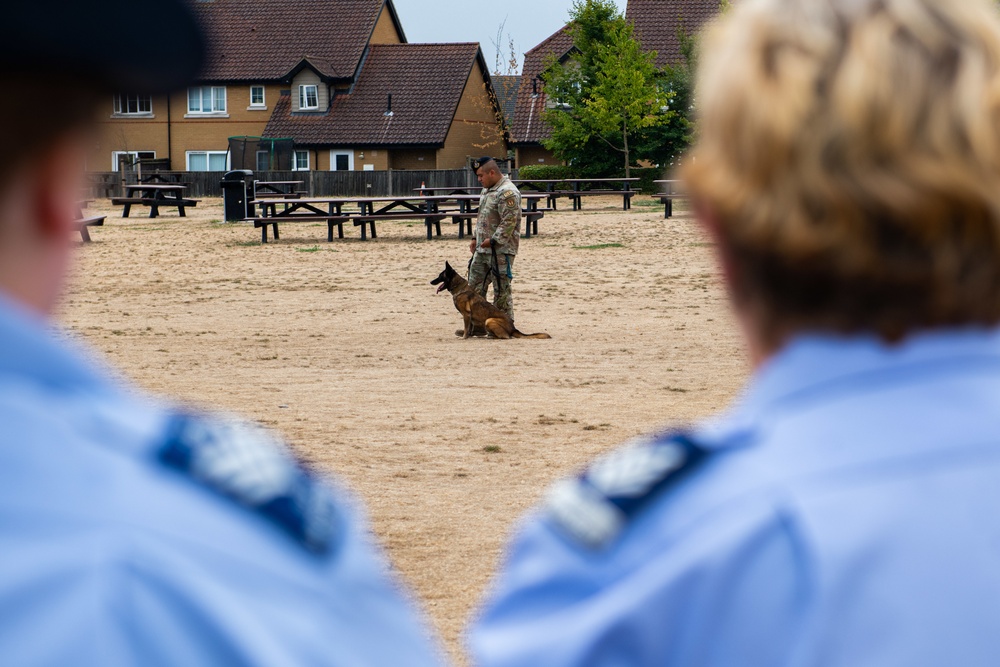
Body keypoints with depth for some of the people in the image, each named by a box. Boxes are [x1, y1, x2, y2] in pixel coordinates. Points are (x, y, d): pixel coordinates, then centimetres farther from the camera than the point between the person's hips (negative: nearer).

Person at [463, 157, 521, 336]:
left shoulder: (507, 192, -17)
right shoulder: (487, 190, 16)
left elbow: (509, 222, -22)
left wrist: (494, 240, -21)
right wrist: (476, 239, 18)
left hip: (501, 250, -10)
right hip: (482, 249, 10)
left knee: (501, 291, -3)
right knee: (475, 288, 12)